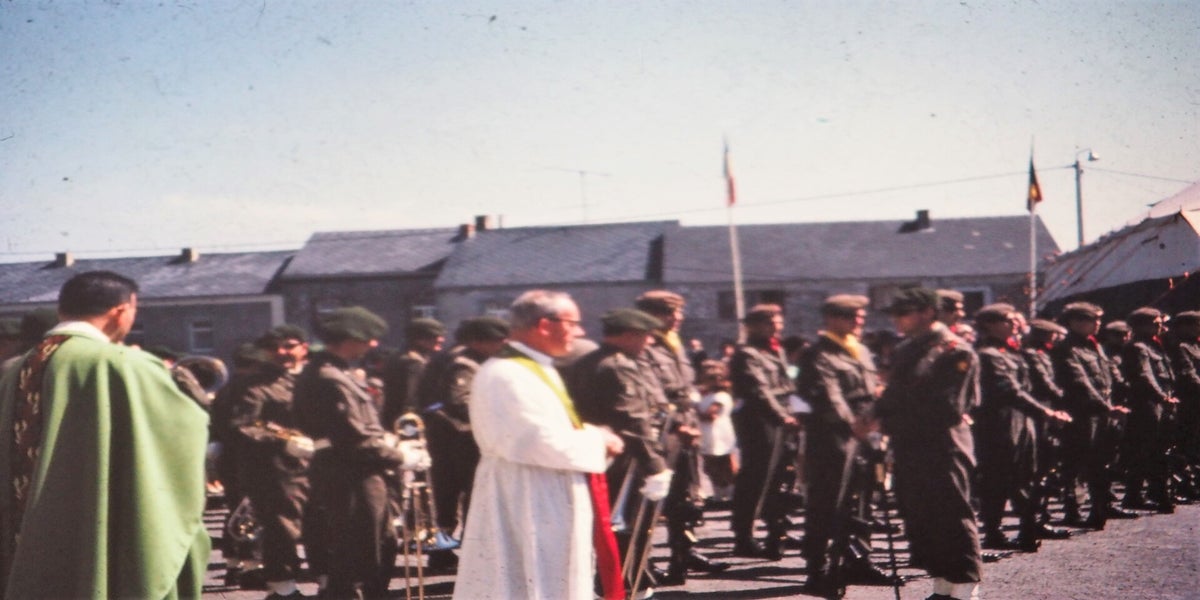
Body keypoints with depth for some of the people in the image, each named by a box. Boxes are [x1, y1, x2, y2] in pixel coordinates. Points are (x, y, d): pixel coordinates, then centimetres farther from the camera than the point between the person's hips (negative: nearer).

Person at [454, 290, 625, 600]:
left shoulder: (535, 370, 13)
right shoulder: (507, 376, -20)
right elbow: (548, 443, -25)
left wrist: (592, 436, 0)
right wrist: (599, 441, -11)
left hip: (547, 510, 11)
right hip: (526, 513, -11)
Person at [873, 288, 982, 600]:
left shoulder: (955, 351, -9)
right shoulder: (904, 351, 16)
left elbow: (945, 408, -14)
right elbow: (893, 397, 16)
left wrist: (894, 422, -8)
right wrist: (882, 417, -4)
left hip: (943, 448, -8)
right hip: (909, 450, 8)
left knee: (952, 517, -5)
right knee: (919, 519, 11)